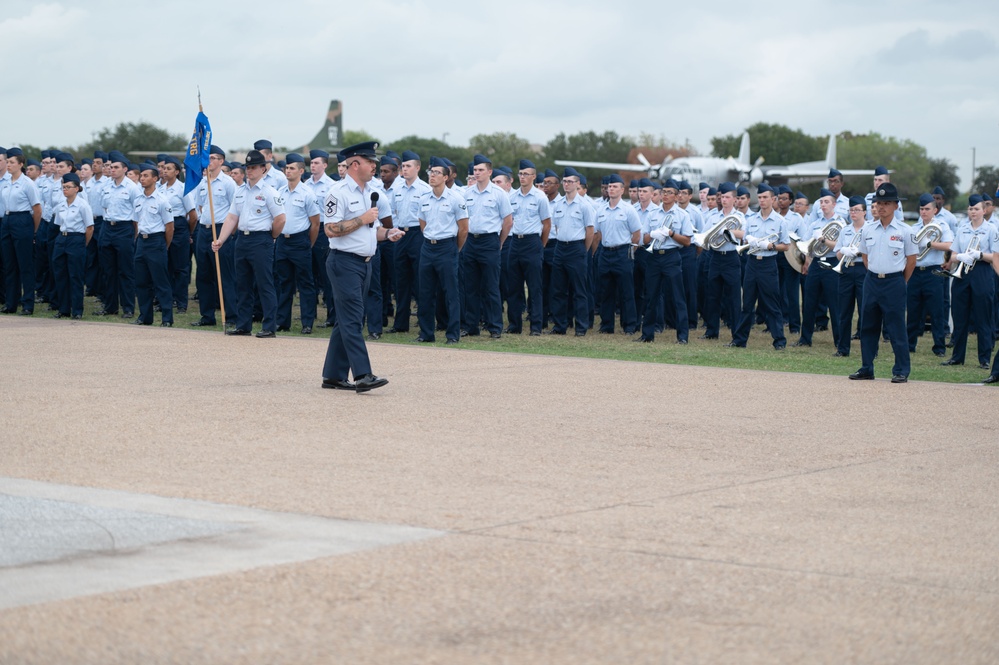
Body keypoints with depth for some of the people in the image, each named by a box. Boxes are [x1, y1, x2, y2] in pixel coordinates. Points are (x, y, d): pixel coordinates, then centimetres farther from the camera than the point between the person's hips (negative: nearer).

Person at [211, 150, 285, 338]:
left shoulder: (269, 192, -8)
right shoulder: (240, 191, 13)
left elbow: (280, 218, -12)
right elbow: (232, 218, 11)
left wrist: (270, 238, -1)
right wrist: (220, 240, 1)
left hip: (260, 240, -7)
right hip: (242, 239, 7)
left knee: (265, 285, -5)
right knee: (242, 285, 11)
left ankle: (269, 327, -3)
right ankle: (243, 325, 17)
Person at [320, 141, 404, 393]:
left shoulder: (369, 193, 16)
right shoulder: (339, 194, -11)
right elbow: (330, 229, -18)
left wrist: (387, 233, 3)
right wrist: (362, 219, -17)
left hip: (365, 263, 9)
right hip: (345, 262, -9)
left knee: (346, 321, 10)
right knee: (352, 320, -12)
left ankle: (334, 375, 15)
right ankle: (362, 376, -18)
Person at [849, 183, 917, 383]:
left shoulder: (904, 230, -5)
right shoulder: (868, 229, 6)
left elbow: (911, 259, 1)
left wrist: (900, 282, 3)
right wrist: (875, 275, 11)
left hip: (894, 282, -4)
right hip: (872, 281, 4)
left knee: (896, 329, -3)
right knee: (868, 327, 8)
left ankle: (901, 371, 4)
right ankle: (867, 368, 16)